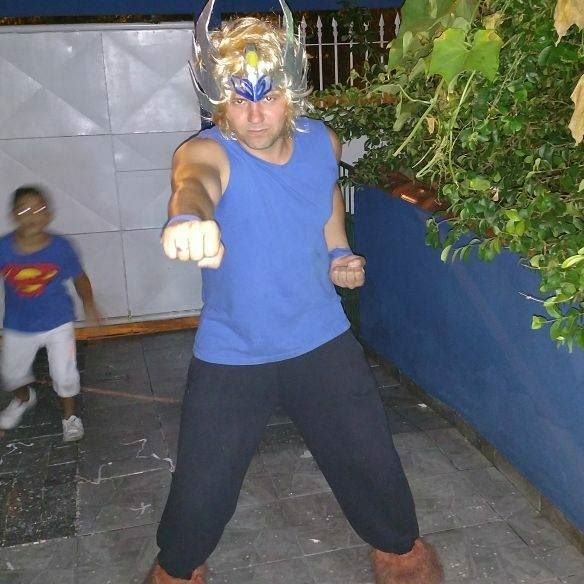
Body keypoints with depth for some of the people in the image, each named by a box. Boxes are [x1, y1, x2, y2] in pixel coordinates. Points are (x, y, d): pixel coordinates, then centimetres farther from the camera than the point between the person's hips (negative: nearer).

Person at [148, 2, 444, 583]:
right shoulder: (206, 152, -20)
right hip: (229, 356, -2)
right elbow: (194, 181, -46)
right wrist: (188, 219, -70)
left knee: (373, 463, 13)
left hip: (323, 341, 3)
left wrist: (340, 255, 2)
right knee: (202, 490, 6)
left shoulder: (322, 142, -6)